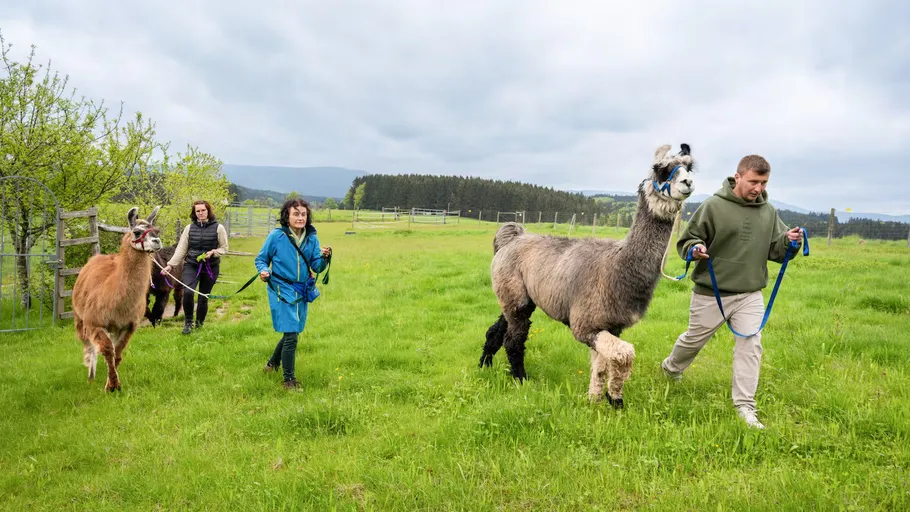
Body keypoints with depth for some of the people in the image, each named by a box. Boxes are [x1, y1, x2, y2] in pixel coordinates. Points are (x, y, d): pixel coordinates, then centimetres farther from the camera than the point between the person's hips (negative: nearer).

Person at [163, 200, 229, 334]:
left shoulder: (218, 228, -2)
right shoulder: (189, 228, 4)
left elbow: (224, 248, 3)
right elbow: (181, 249, 3)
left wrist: (213, 252, -16)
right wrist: (170, 265, -5)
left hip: (210, 267, -1)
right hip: (191, 265, 1)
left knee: (203, 298, 5)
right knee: (187, 292, -20)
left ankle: (199, 324, 27)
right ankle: (188, 322, 1)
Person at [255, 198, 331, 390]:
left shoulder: (311, 238, 1)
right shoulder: (276, 236, -10)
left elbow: (317, 267, 1)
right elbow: (261, 259, 0)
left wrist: (324, 257, -19)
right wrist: (263, 271, -21)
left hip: (301, 293, 6)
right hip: (282, 291, -5)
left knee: (292, 332, 18)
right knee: (291, 334, -8)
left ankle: (273, 363, 45)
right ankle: (289, 380, 7)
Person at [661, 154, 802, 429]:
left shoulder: (769, 212, 3)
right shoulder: (713, 206, -12)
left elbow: (775, 250, 8)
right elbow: (686, 240, -5)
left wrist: (788, 242, -13)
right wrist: (694, 249, -27)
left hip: (751, 295, 3)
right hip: (711, 293, -3)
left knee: (750, 345, -4)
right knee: (694, 339, 14)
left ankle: (745, 406, 6)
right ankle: (670, 368, 44)